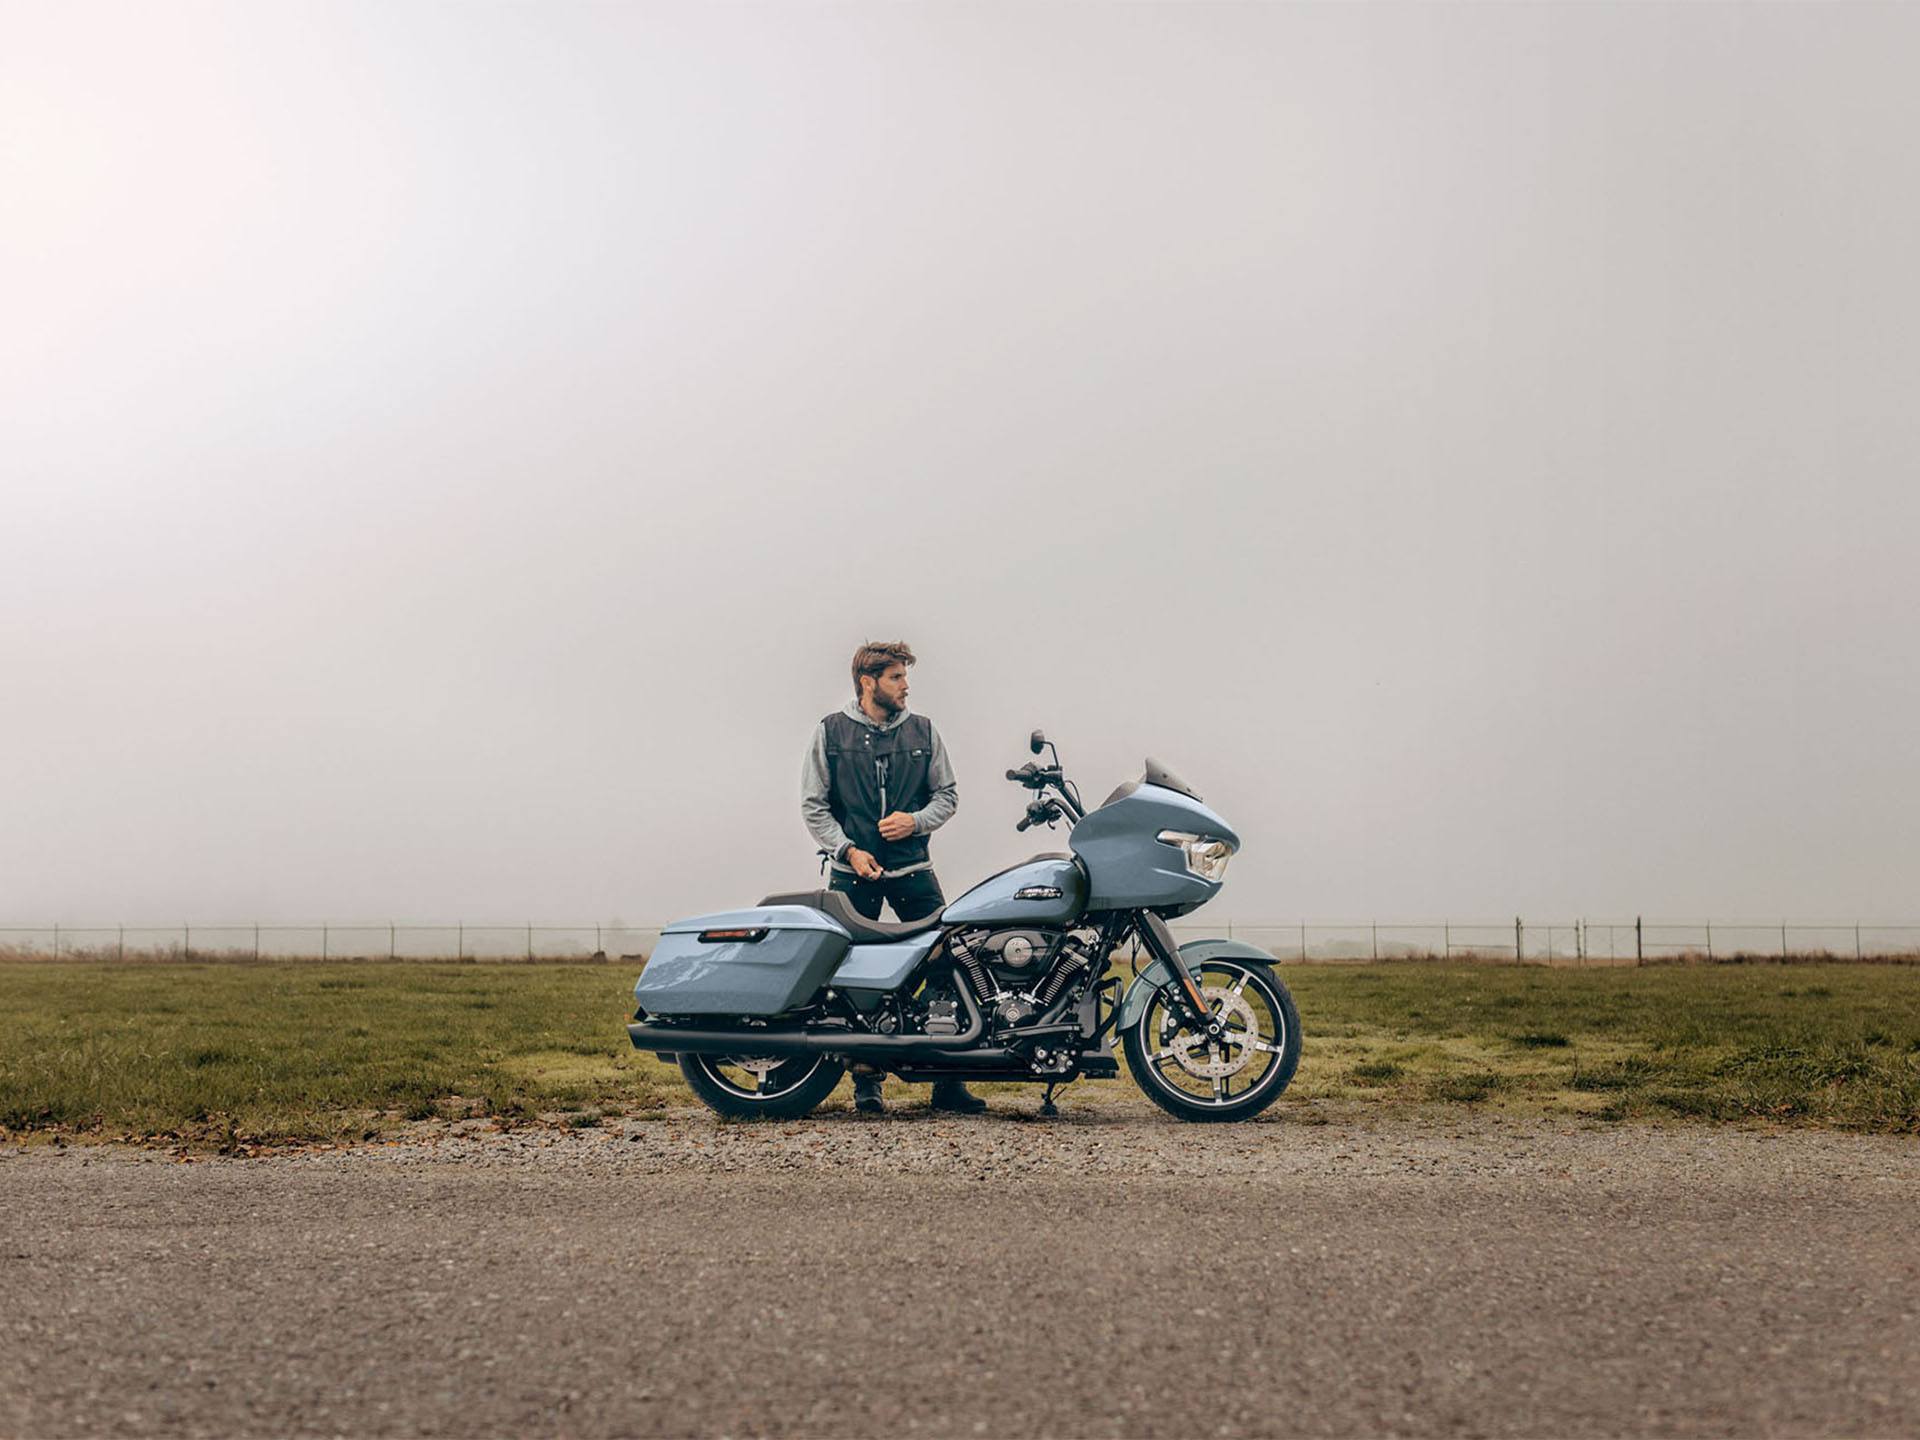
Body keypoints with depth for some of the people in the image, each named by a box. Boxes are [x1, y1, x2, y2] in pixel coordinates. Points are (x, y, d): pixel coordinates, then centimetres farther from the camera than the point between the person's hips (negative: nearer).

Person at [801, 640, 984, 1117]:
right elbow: (813, 805, 3)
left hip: (912, 867, 2)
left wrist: (915, 820, -7)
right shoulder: (831, 732, 4)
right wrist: (848, 849, -10)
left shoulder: (922, 732, 10)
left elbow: (947, 794, 13)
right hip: (853, 871, -1)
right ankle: (867, 1081, 10)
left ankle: (948, 1081, -1)